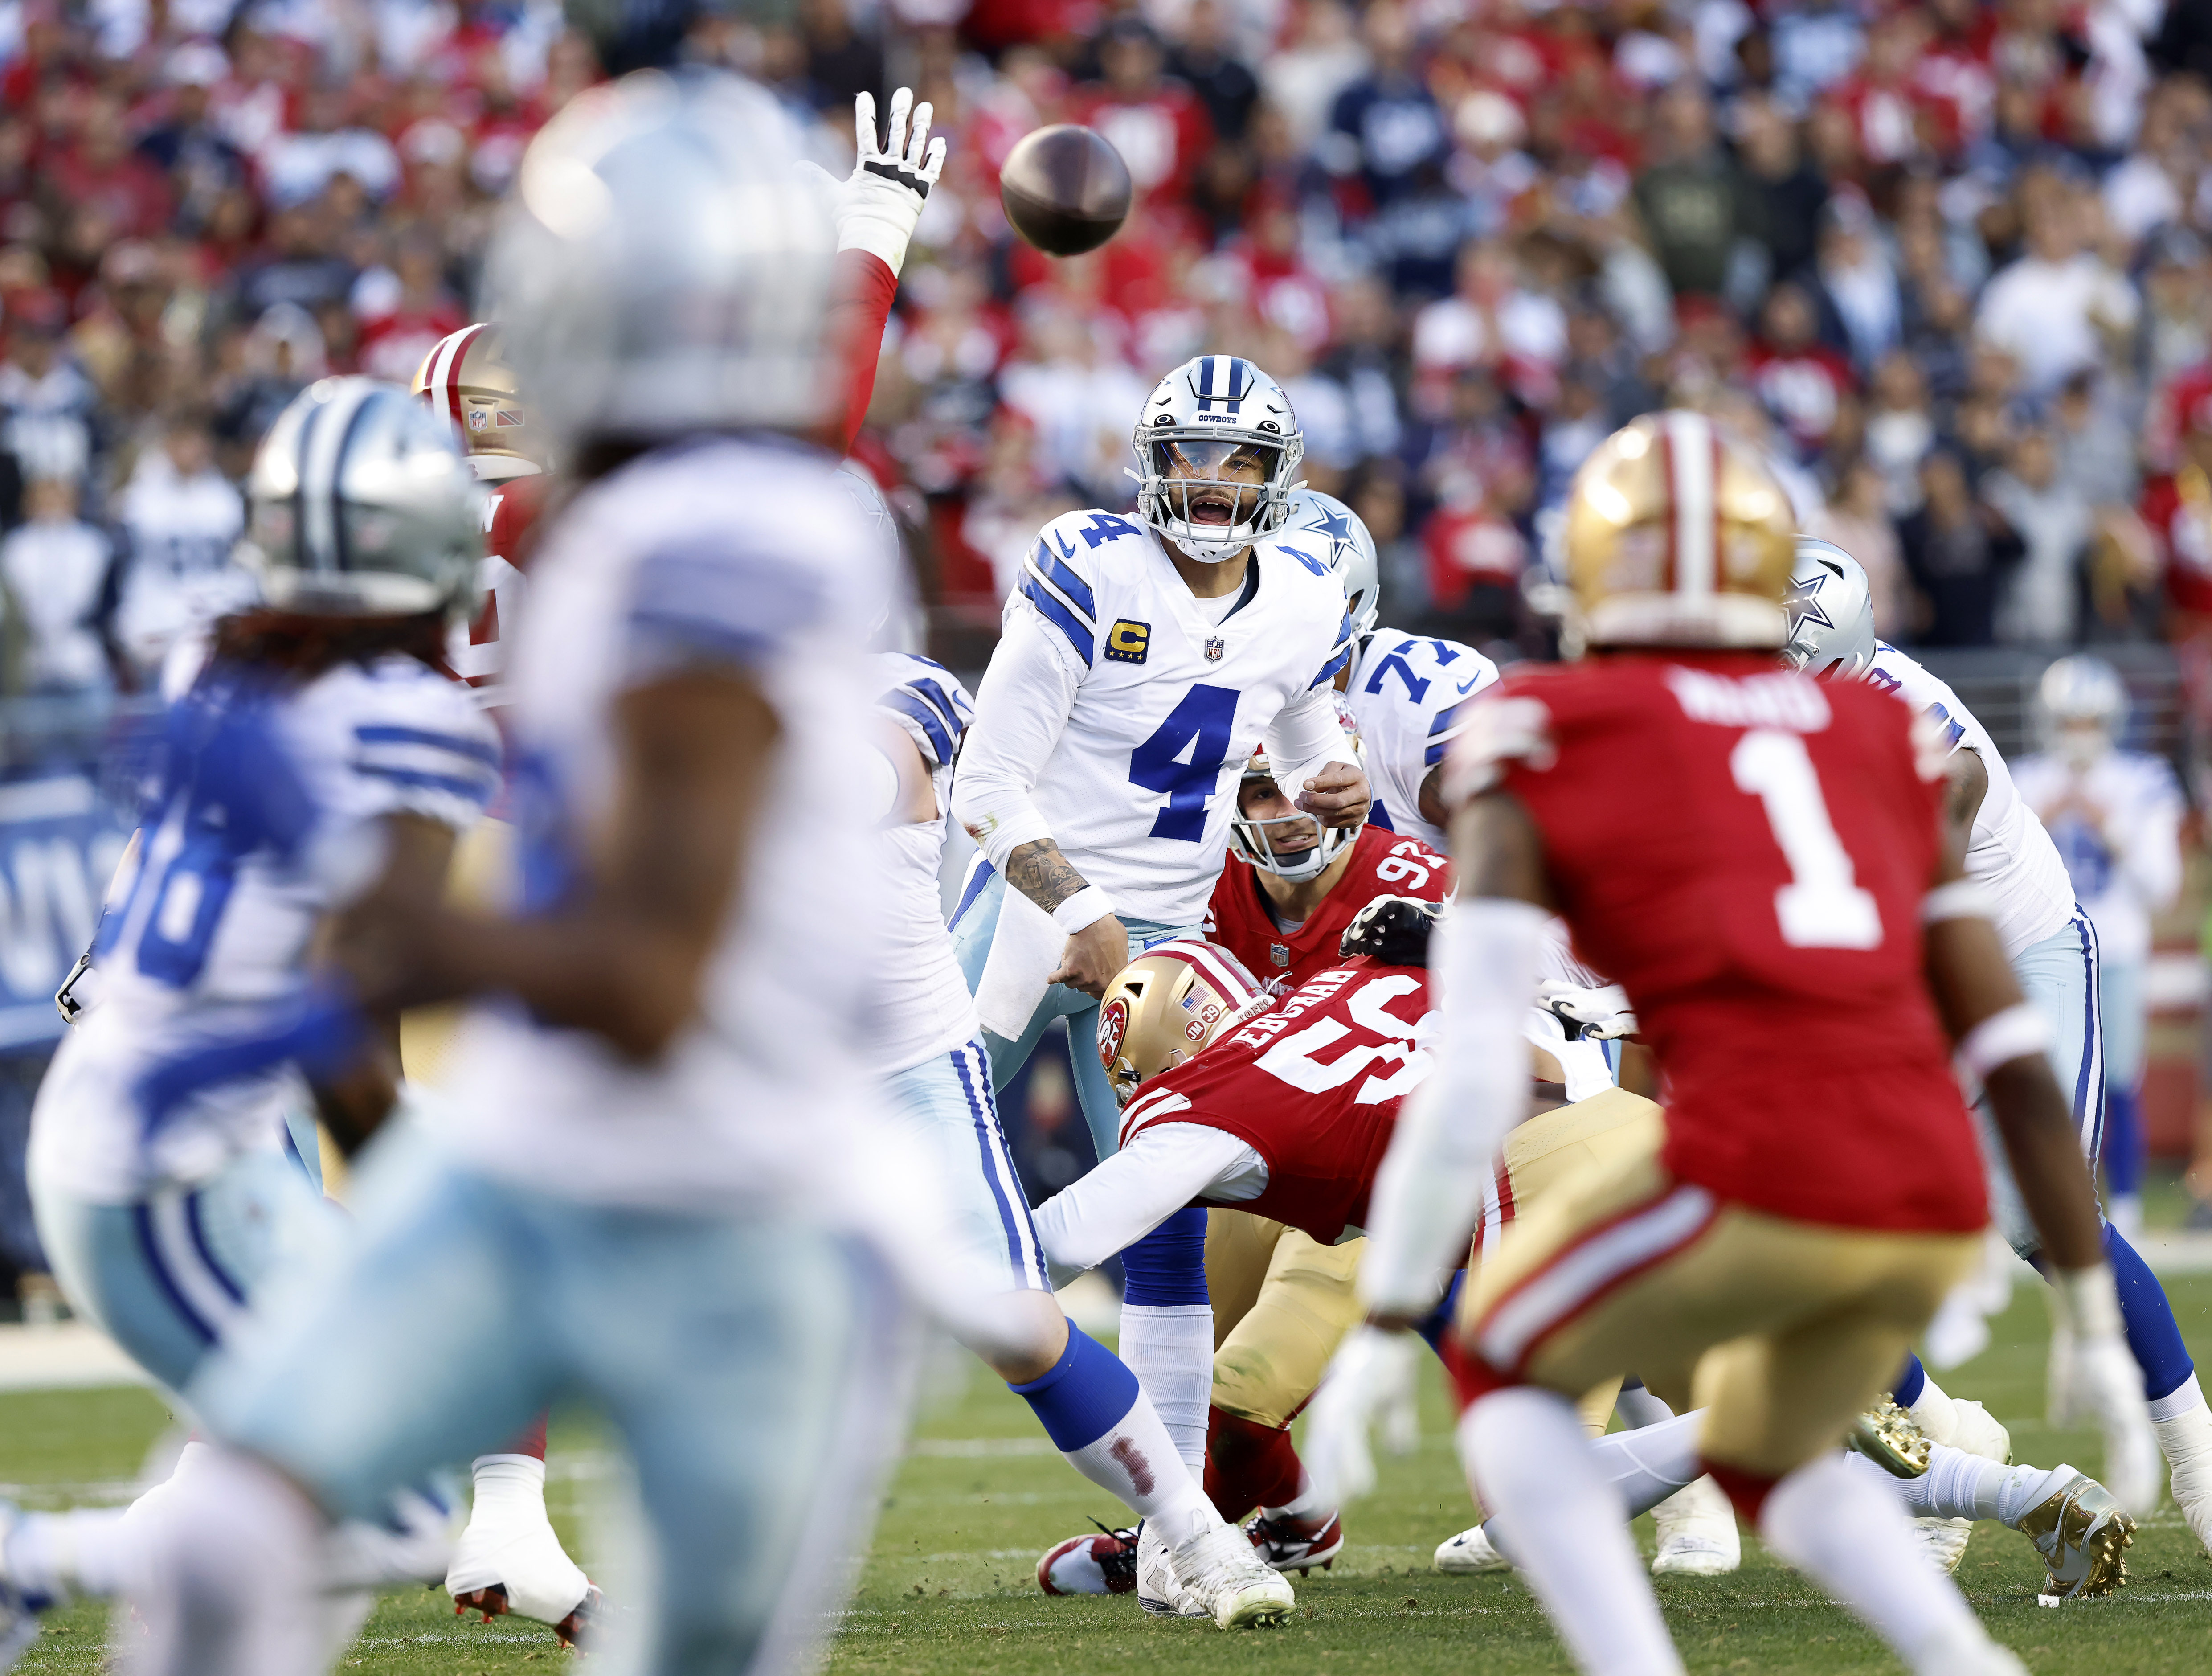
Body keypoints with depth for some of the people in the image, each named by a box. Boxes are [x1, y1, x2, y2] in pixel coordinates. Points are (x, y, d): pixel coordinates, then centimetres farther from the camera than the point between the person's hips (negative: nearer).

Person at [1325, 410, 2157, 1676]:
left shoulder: (1543, 745, 9)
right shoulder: (1875, 747, 23)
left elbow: (1472, 1077, -1)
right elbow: (2018, 1060, 18)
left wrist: (1382, 1334, 3)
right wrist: (2097, 1330, 21)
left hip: (1757, 1174, -5)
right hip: (1934, 1199, 5)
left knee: (1509, 1370, 24)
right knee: (1767, 1457, 33)